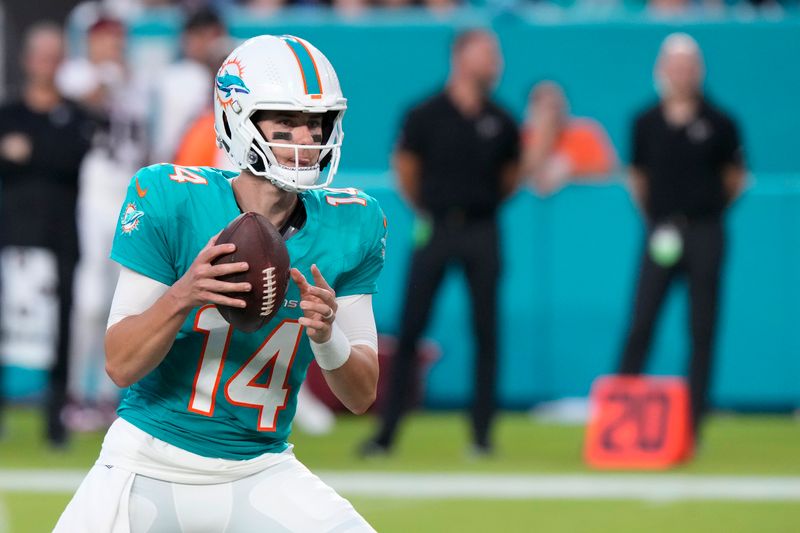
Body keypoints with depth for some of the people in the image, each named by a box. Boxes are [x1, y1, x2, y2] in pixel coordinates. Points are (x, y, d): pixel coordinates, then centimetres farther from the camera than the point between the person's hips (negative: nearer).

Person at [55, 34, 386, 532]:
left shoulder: (349, 225, -3)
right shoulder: (169, 201, -14)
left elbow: (362, 396, 0)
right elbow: (120, 365, -13)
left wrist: (327, 336, -22)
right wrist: (182, 296, -32)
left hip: (259, 474, 2)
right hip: (150, 470, -2)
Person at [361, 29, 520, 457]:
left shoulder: (500, 123, 4)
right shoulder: (427, 116, -2)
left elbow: (511, 176, 17)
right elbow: (405, 168, 8)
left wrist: (484, 201, 9)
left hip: (481, 231, 2)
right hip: (434, 229, -2)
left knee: (486, 332, 0)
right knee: (410, 329, -3)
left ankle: (482, 432, 8)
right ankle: (386, 432, 1)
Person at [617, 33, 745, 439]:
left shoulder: (717, 123, 2)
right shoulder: (646, 123, 7)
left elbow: (735, 178, 10)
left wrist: (709, 208, 4)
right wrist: (653, 216, 6)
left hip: (705, 233, -1)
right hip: (662, 234, 1)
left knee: (702, 330, 1)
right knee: (640, 325, -6)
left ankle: (693, 419, 6)